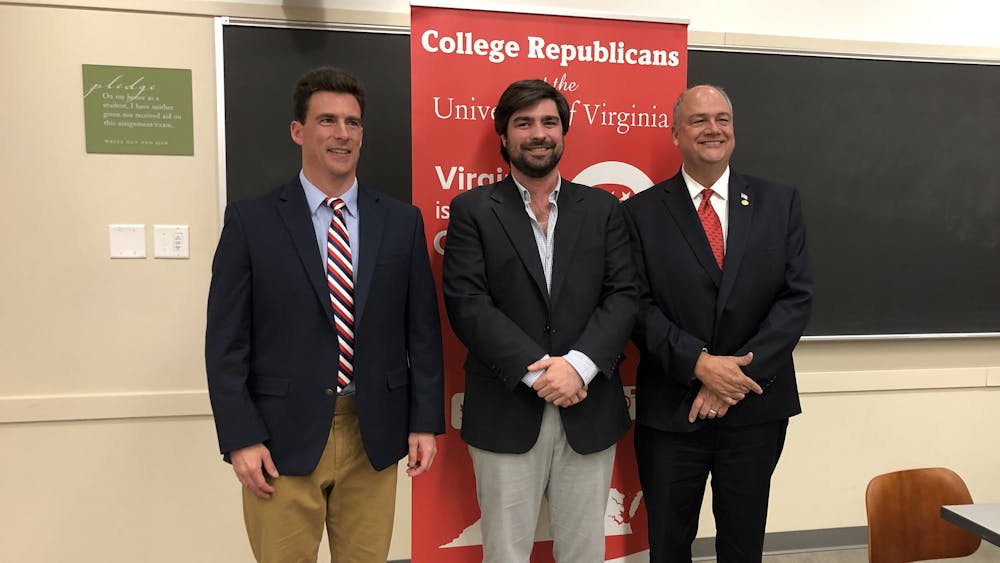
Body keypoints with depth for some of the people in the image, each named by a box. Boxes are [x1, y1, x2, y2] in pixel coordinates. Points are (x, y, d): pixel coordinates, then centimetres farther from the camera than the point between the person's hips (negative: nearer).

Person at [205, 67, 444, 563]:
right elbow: (226, 340, -3)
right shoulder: (251, 220, -2)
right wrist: (240, 438, -8)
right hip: (283, 436, -2)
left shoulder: (402, 222, 4)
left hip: (375, 434, 2)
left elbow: (422, 331, 5)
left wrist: (425, 422, 2)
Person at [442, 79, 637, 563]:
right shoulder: (472, 210, 1)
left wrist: (579, 365, -15)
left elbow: (623, 296, 0)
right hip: (506, 413, -2)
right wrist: (537, 371, -16)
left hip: (590, 410, 2)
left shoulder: (602, 207, 9)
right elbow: (467, 303, -9)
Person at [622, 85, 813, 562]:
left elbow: (796, 297, -4)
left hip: (756, 407, 2)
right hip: (670, 411, -1)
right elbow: (638, 305, -8)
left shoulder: (779, 202, 3)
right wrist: (699, 363, -19)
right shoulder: (642, 212, -2)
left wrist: (741, 371, -14)